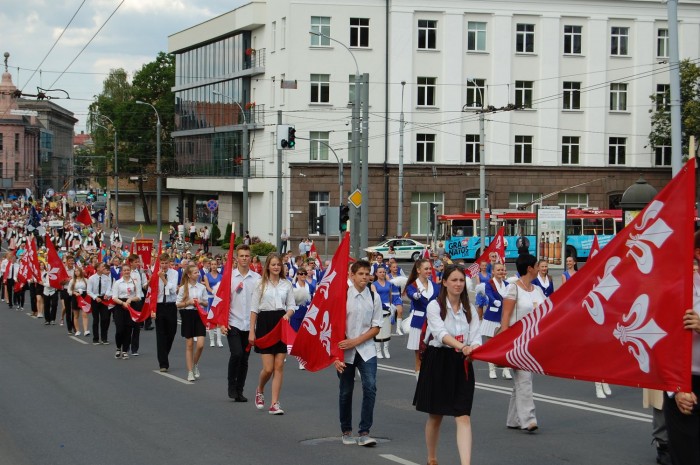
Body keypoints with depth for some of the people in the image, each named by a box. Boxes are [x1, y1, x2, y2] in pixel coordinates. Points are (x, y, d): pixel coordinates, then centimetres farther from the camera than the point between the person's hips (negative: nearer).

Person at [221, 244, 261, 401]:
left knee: (244, 359, 7)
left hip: (250, 324, 2)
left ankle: (239, 391, 18)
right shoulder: (229, 276, 1)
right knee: (236, 353, -16)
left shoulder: (257, 278, 3)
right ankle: (232, 385, 3)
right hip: (233, 323, -2)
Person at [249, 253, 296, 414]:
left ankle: (274, 404, 4)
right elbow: (254, 309, 3)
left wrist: (288, 314, -14)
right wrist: (252, 331, -2)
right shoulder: (261, 284, 2)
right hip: (265, 323, -2)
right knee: (268, 368, -5)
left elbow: (291, 306, 10)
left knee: (279, 366, 0)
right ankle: (259, 391, 27)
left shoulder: (287, 285, 8)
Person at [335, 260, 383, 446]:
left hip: (366, 350, 1)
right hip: (345, 352, -1)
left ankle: (364, 432, -5)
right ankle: (346, 431, 24)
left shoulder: (374, 298, 0)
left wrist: (356, 341, -11)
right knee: (346, 391, 7)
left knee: (370, 387, -12)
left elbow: (376, 327, 2)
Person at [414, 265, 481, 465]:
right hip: (438, 361, -2)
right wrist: (461, 346, -39)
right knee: (435, 416, 11)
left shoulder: (470, 310, 7)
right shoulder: (435, 306, -6)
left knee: (463, 417, -8)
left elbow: (476, 336, -3)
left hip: (462, 364, 3)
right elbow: (440, 332, -22)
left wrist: (473, 348, -27)